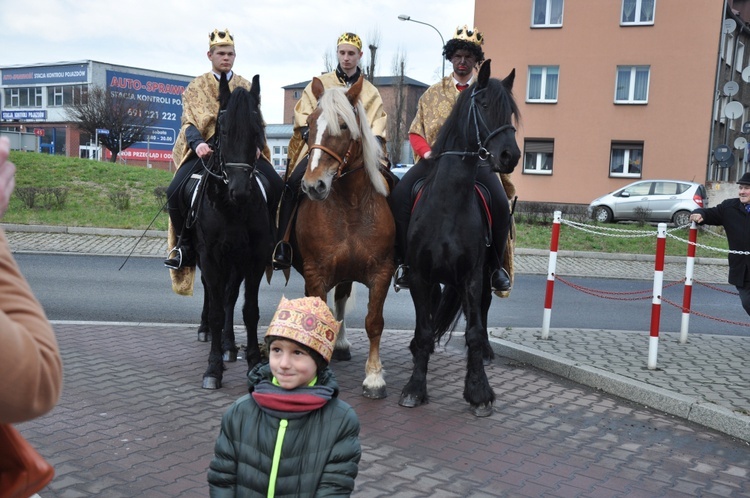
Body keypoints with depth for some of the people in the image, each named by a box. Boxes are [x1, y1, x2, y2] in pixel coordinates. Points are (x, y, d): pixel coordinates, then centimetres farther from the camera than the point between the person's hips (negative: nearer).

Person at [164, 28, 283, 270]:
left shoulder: (246, 87, 19)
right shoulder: (196, 87, 14)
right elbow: (189, 122, 3)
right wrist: (197, 143, -19)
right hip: (206, 148, -1)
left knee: (277, 187, -21)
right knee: (175, 191, -24)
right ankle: (184, 245, -6)